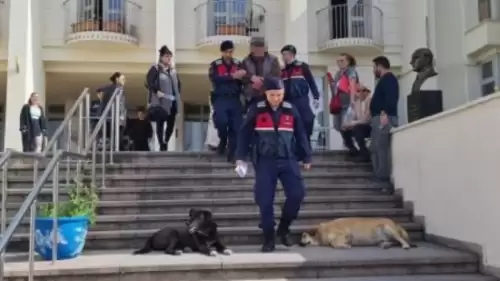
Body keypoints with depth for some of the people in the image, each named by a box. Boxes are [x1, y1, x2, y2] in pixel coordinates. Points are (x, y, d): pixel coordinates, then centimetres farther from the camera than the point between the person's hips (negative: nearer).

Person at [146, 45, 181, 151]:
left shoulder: (173, 70, 16)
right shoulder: (155, 69, -4)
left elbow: (178, 83, 26)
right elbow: (148, 83, -12)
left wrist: (178, 94, 14)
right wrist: (156, 91, -23)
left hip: (172, 102, 6)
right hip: (160, 102, -6)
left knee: (171, 123, 6)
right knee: (160, 123, -2)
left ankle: (165, 142, 22)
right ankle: (162, 145, 3)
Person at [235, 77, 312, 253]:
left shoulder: (291, 110, 5)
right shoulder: (256, 111, -1)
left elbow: (301, 135, 13)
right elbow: (245, 133, 2)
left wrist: (306, 157, 14)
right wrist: (241, 157, -4)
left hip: (288, 160, 2)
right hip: (265, 161, -2)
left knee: (297, 194, -11)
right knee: (265, 200, -4)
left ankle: (283, 227, 13)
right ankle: (268, 238, 11)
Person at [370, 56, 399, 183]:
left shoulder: (389, 79, -6)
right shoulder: (385, 80, 26)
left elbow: (391, 98, -20)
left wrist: (385, 113, -28)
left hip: (383, 118, -11)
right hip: (379, 117, 11)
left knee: (381, 147, -14)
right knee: (376, 148, 9)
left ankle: (383, 175, -15)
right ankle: (379, 174, 11)